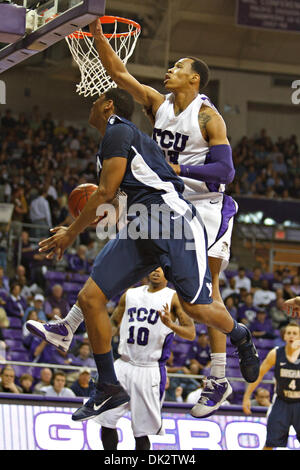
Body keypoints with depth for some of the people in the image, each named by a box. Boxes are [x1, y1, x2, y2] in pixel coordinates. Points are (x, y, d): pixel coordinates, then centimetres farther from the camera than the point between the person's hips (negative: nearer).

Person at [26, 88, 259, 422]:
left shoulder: (118, 132, -7)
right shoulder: (120, 136, 23)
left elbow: (106, 193, -13)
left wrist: (71, 232, -7)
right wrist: (77, 229, 37)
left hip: (173, 221, -10)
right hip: (139, 230, 10)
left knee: (195, 307, -10)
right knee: (90, 297, -3)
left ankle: (241, 338, 24)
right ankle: (109, 389, 4)